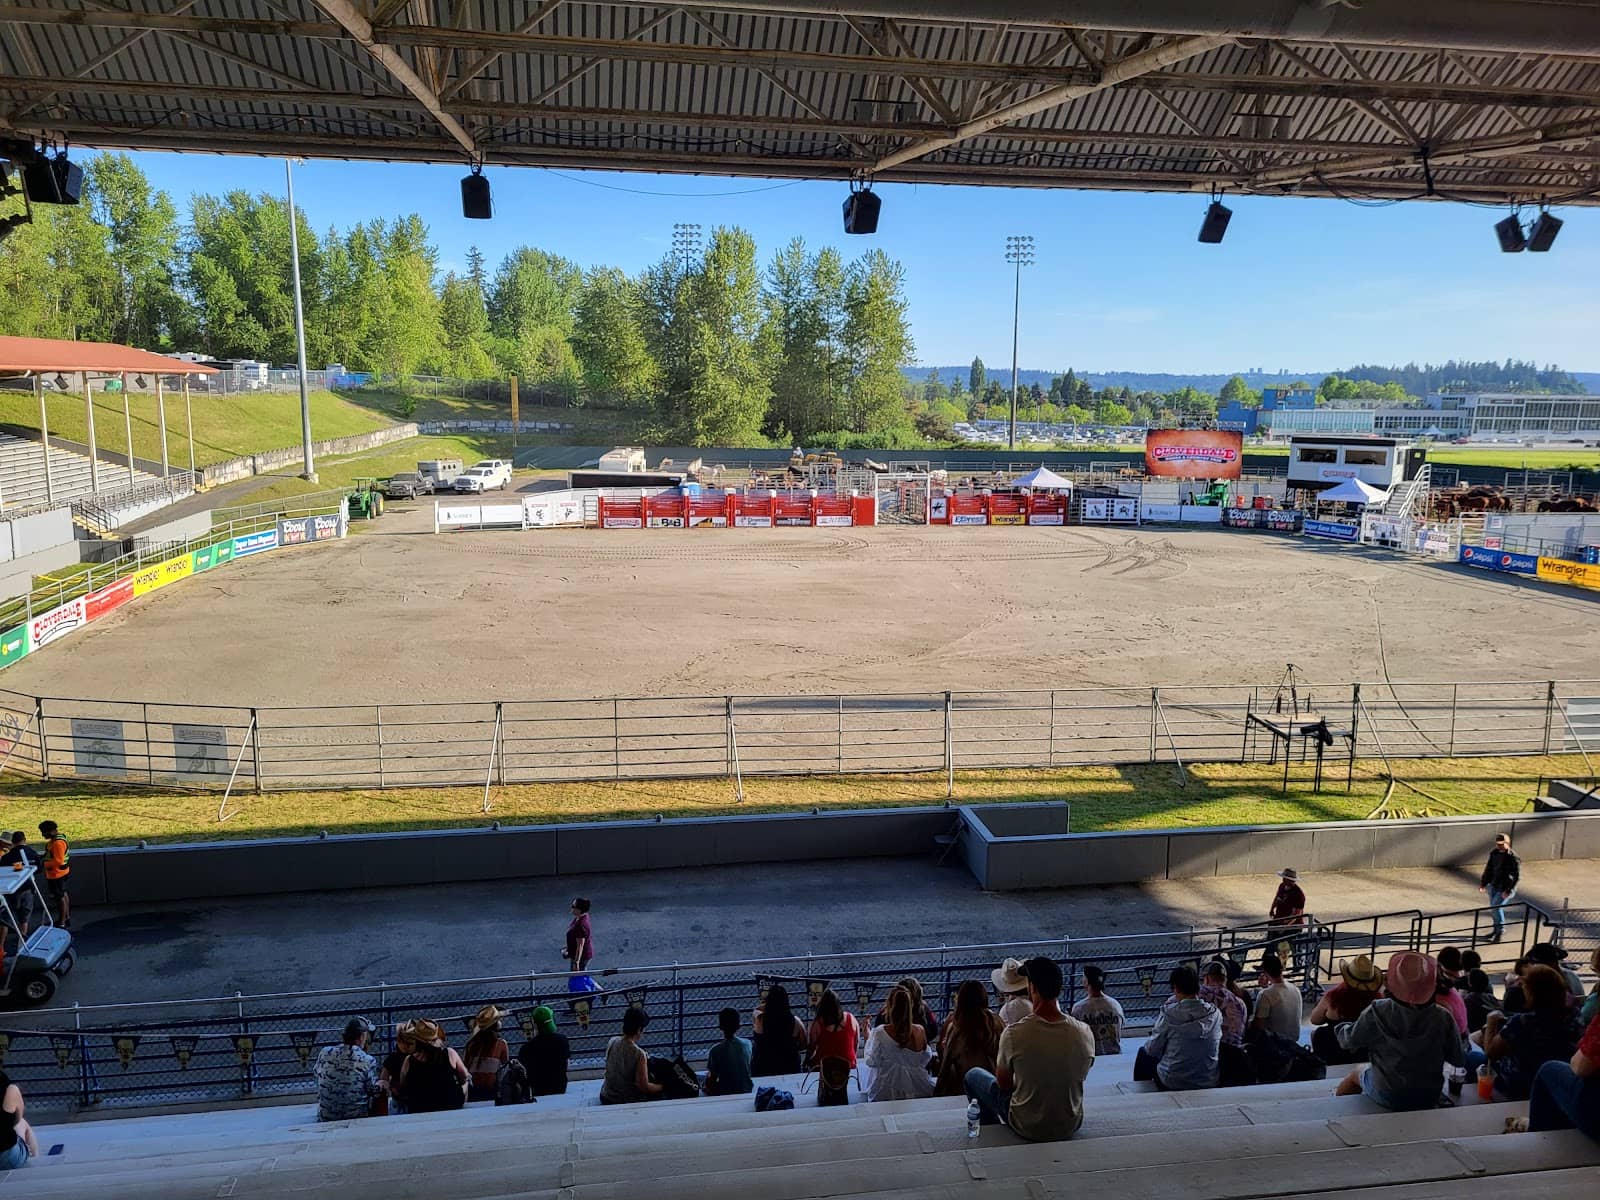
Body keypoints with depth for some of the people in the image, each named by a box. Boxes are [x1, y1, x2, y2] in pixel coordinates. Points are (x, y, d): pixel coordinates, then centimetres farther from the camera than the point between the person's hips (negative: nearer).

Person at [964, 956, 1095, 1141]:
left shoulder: (1014, 1033, -25)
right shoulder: (1085, 1033, -17)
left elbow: (1003, 1084, -8)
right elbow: (1079, 1077, 2)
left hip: (1028, 1128, -3)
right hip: (1071, 1126, 3)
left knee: (973, 1075, 19)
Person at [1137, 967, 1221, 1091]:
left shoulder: (1169, 1013, -19)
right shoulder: (1215, 1013, -8)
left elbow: (1153, 1050, -9)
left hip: (1172, 1084, -4)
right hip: (1209, 1084, 4)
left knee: (1143, 1053, 24)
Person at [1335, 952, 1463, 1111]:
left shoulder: (1377, 1012, -21)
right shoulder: (1444, 1019, -18)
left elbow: (1348, 1041, -9)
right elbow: (1459, 1061, -6)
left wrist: (1341, 1027, 13)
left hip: (1386, 1098, -2)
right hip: (1429, 1100, 2)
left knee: (1354, 1076, 29)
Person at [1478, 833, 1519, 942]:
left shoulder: (1513, 858, -17)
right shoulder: (1494, 853, 2)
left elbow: (1517, 877, -16)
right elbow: (1489, 869, 13)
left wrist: (1508, 891, -21)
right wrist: (1483, 883, 8)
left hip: (1505, 888, -6)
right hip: (1493, 886, 7)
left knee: (1496, 907, -15)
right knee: (1493, 908, 13)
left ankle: (1501, 930, 4)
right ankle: (1496, 929, 31)